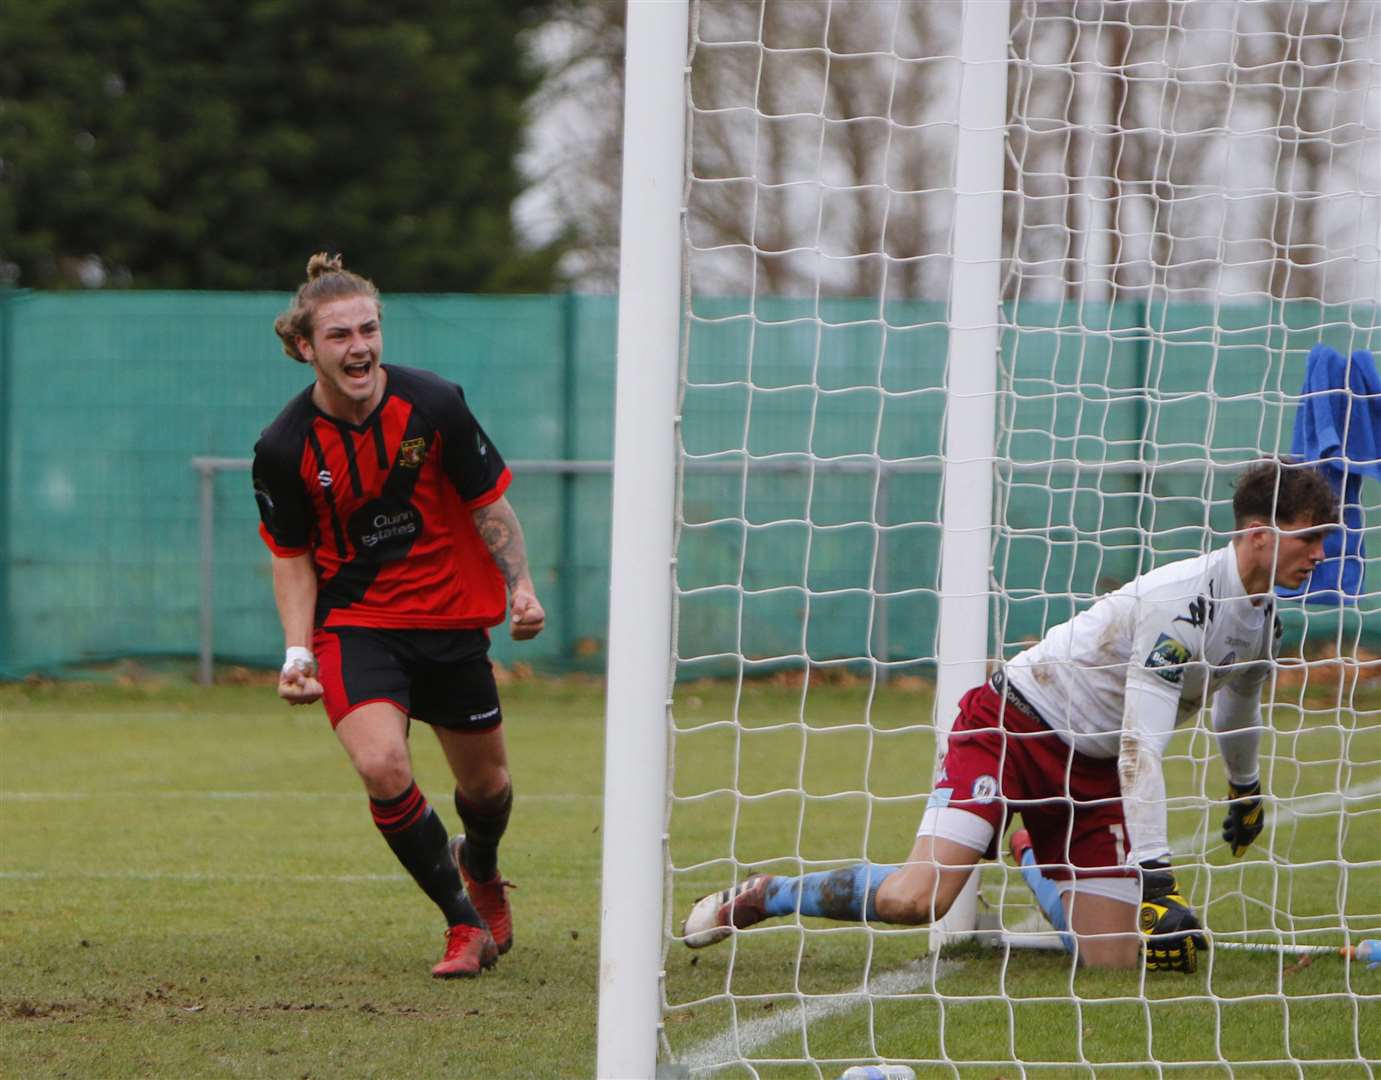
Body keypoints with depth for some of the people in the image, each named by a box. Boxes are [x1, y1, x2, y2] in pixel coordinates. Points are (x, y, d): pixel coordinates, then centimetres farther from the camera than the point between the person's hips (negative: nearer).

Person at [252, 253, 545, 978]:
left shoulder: (434, 404, -13)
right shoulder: (285, 448, -14)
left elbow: (488, 503, 0)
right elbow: (292, 557, 0)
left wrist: (520, 586, -10)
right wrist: (299, 653, -11)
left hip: (450, 617, 2)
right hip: (354, 624, -2)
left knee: (485, 785, 13)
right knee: (382, 767, -24)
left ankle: (479, 866, 52)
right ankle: (465, 921, -5)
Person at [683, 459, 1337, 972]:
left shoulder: (1262, 617, 3)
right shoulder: (1179, 601, -25)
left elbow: (1239, 699, 29)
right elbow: (1141, 747, -29)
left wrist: (1244, 787, 45)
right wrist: (1155, 874, -33)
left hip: (1090, 768, 8)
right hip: (1012, 725, -8)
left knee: (1115, 957, -5)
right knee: (915, 899, -28)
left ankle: (1038, 871, 29)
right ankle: (757, 897, -2)